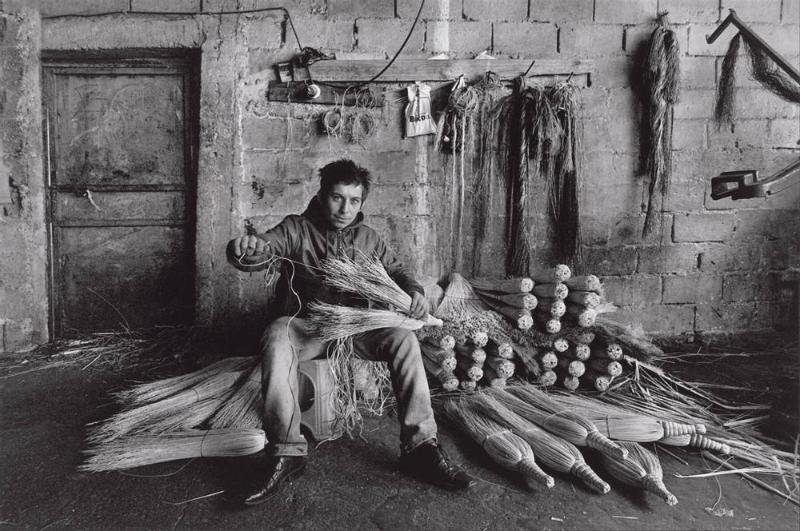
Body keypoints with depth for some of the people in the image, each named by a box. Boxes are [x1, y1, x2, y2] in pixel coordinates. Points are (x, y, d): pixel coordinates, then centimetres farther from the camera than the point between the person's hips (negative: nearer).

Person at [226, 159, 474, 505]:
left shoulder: (368, 239, 12)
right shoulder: (296, 229, 1)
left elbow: (395, 271, 10)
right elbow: (263, 248, -15)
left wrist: (413, 291, -14)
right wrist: (246, 249, -41)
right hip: (307, 324, -2)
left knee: (403, 339, -25)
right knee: (276, 336, -35)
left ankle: (420, 447, -22)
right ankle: (286, 453, -32)